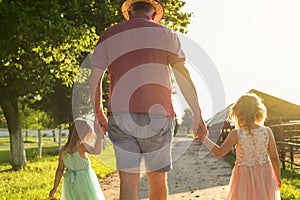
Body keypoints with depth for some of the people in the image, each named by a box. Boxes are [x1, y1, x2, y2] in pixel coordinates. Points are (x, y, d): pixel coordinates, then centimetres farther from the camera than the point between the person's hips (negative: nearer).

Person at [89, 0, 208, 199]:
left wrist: (99, 114, 20)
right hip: (158, 116, -1)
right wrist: (197, 114, 0)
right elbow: (183, 75, -1)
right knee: (158, 179, 11)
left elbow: (94, 79, 10)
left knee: (128, 180, 2)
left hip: (120, 116, 2)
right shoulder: (165, 34, 8)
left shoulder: (109, 36, 13)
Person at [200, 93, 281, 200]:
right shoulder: (267, 131, -10)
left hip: (244, 176, -1)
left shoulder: (236, 134, -15)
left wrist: (204, 139, -5)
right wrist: (278, 178, 7)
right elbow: (274, 157, -5)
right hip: (264, 176, 2)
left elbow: (219, 152, -14)